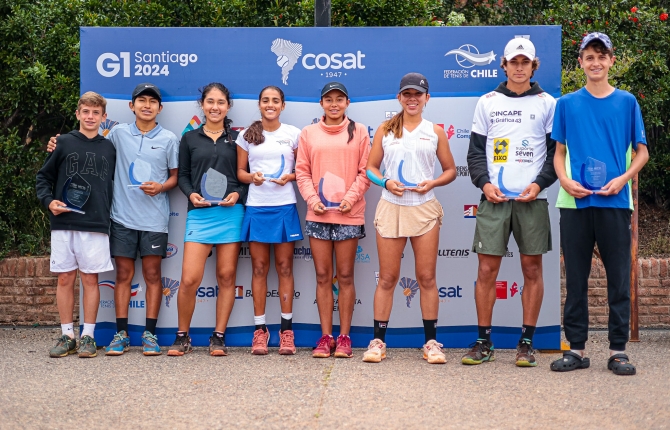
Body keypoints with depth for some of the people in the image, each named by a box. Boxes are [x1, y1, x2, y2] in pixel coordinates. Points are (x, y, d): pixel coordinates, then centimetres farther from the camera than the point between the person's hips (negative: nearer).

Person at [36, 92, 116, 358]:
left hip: (96, 225, 0)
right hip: (64, 224, 0)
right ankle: (67, 336, 12)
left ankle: (88, 336, 8)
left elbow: (115, 184, 16)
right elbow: (43, 177, 8)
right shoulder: (64, 143, 5)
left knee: (90, 279, 2)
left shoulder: (109, 149, 9)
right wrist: (48, 201, -7)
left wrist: (109, 212, 4)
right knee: (65, 278, 4)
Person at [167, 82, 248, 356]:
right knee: (189, 279, -8)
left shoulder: (237, 138, 10)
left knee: (227, 276, 2)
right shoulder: (190, 139, 11)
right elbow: (183, 175, 12)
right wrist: (191, 194, -7)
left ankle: (219, 337, 12)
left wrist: (238, 194, -8)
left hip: (231, 212, 0)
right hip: (199, 213, 0)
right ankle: (182, 337, 9)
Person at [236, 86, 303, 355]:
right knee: (259, 268, 4)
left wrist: (290, 176, -11)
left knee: (284, 267, 3)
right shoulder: (247, 135, 7)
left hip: (284, 206, -1)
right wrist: (251, 177, -11)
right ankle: (260, 329, 9)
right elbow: (240, 171, 10)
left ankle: (286, 329, 8)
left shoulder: (293, 134, 6)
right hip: (256, 207, 1)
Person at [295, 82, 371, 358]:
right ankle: (325, 337, 10)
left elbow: (365, 171, 2)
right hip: (318, 214, 2)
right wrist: (312, 199, -8)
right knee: (323, 277, 4)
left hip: (349, 214, -1)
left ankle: (344, 337, 9)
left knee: (345, 276, 3)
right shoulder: (309, 133, 9)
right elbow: (302, 171, 7)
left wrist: (351, 198, -11)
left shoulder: (359, 132, 5)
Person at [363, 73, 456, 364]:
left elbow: (450, 170, 10)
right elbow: (370, 168, 9)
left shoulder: (435, 131, 8)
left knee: (427, 277, 2)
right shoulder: (385, 130, 8)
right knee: (387, 278, 3)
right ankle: (378, 341, 9)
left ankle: (431, 342, 10)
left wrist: (433, 183, -9)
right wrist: (385, 182, -11)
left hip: (424, 209, 0)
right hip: (391, 208, 0)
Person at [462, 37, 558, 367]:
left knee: (532, 269, 2)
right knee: (486, 269, -1)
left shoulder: (547, 103, 8)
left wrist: (539, 184, -9)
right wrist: (484, 183, -5)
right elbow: (476, 150, 10)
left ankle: (526, 343, 10)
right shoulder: (487, 102, 11)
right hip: (494, 198, 1)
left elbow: (556, 151, 6)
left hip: (532, 198, -1)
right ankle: (483, 342, 8)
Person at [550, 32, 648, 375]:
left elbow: (642, 152, 8)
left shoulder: (627, 102, 6)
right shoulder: (568, 104, 8)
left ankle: (618, 350, 9)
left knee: (619, 278, 1)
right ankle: (576, 348, 13)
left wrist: (623, 179, -9)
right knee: (575, 279, 5)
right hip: (575, 202, 1)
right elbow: (559, 152, 12)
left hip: (615, 202, -1)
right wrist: (565, 180, -7)